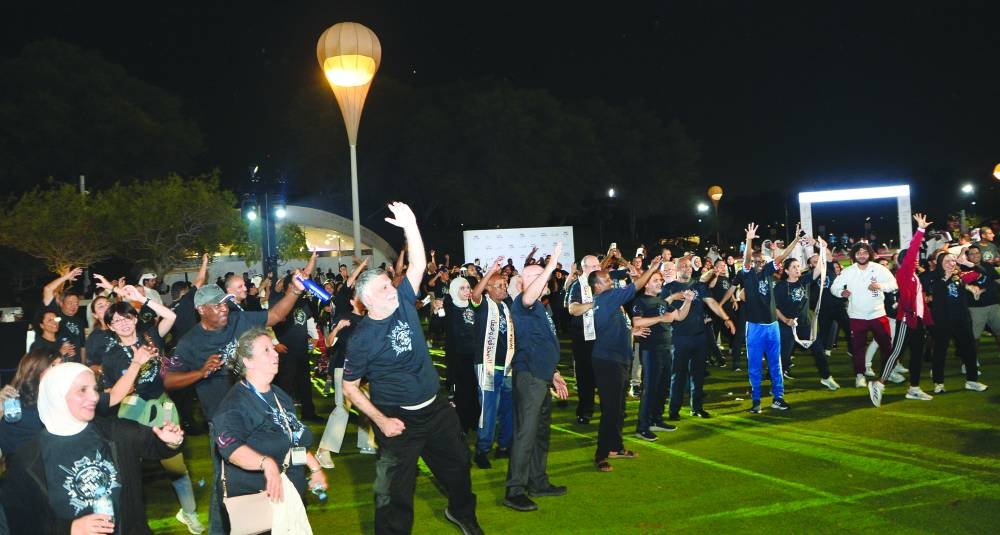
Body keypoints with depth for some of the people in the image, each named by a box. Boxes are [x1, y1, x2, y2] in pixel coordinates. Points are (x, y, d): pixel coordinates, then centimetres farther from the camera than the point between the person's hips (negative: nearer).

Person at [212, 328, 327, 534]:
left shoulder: (279, 395, 10)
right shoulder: (235, 404, -18)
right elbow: (231, 447, -36)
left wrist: (315, 468, 18)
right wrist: (267, 463, -51)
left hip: (292, 495, 8)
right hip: (253, 501, -8)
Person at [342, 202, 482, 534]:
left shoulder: (403, 303, -2)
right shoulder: (361, 338, -15)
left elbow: (418, 263, -1)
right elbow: (350, 387, -9)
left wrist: (410, 225, -12)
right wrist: (381, 420, -17)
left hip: (436, 408, 6)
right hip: (398, 419, -6)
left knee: (457, 464, 23)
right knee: (395, 492, 0)